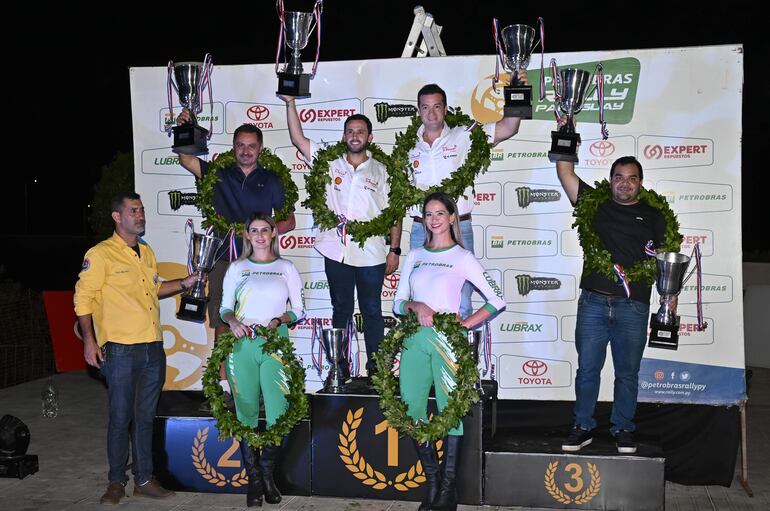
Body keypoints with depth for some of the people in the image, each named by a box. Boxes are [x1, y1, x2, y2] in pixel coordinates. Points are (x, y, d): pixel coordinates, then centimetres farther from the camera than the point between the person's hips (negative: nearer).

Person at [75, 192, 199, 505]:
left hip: (153, 349, 6)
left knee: (145, 418, 12)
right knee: (120, 418, 1)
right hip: (121, 350, -6)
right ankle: (116, 482, 15)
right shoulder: (100, 255, -6)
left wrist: (184, 283, 17)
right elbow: (83, 298, -6)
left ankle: (144, 480, 20)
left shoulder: (147, 252, 16)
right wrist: (89, 340, -13)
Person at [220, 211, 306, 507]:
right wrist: (232, 321, -9)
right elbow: (225, 307, 12)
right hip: (242, 345, 1)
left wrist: (280, 320, -9)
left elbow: (299, 310, 9)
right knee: (247, 412, 1)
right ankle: (254, 480, 10)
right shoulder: (237, 268, 11)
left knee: (277, 412, -6)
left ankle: (268, 474, 10)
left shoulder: (286, 268, 10)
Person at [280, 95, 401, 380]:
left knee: (372, 311, 7)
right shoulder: (329, 163, 8)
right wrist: (290, 103, -6)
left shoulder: (381, 171, 5)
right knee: (341, 310, 12)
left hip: (371, 255, -1)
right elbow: (298, 139, 2)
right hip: (336, 252, 2)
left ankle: (375, 368, 16)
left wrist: (394, 250, -2)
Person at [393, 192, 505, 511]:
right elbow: (398, 303, 12)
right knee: (413, 411, 2)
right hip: (415, 338, 4)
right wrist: (416, 306, -9)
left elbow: (497, 300, 0)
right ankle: (432, 485, 14)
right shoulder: (414, 256, 14)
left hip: (446, 338, -4)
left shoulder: (463, 257, 3)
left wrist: (465, 324, -8)